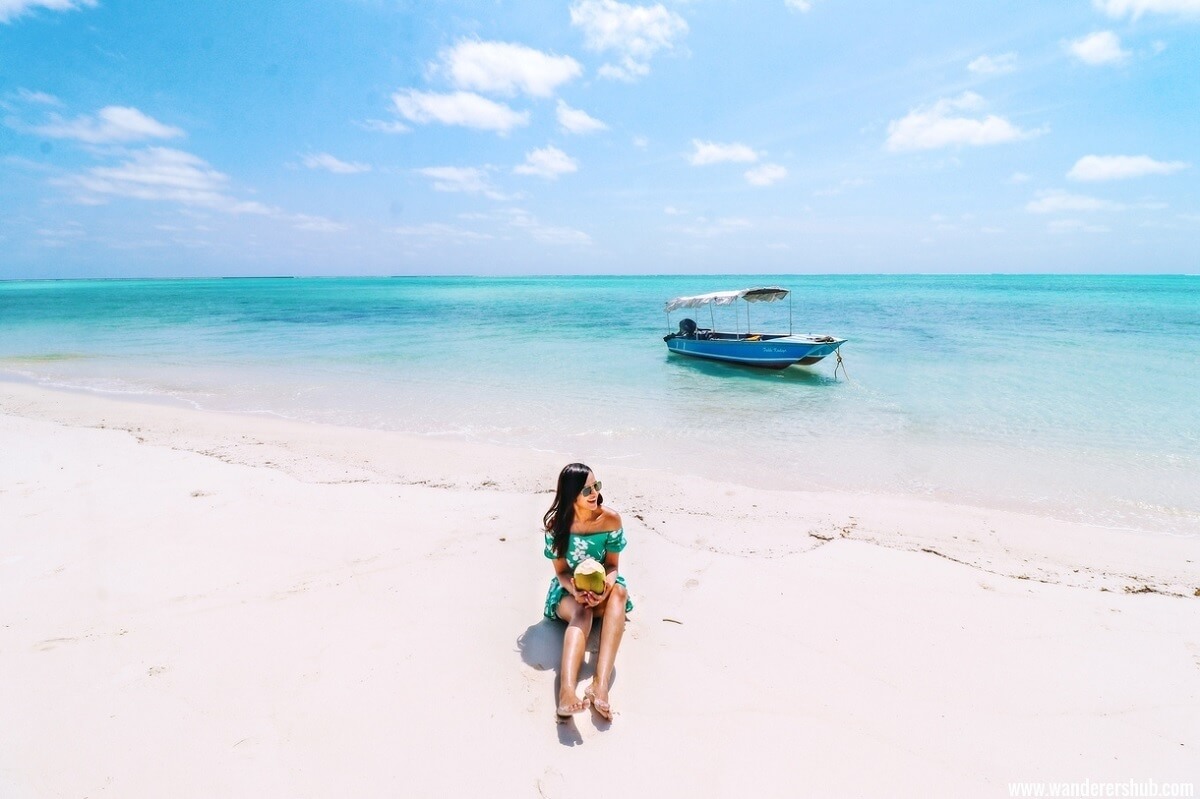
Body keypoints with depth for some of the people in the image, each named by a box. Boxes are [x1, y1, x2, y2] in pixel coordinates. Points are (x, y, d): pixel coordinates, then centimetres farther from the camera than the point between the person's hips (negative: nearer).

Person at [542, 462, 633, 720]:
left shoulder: (611, 519, -13)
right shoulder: (556, 523, -13)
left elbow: (612, 565, -6)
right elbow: (561, 571, -7)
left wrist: (605, 588, -28)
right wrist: (575, 590, -30)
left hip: (602, 586, 1)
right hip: (569, 590, -1)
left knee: (619, 592, -35)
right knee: (582, 612, -37)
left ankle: (600, 683, -49)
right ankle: (567, 689, -59)